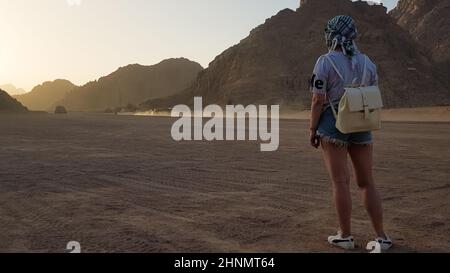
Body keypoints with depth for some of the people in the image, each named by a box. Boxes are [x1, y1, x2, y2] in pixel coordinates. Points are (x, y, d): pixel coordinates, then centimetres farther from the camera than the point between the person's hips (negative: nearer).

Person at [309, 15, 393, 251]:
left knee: (340, 182, 3)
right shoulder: (367, 63, 6)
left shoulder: (325, 62, -8)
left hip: (333, 125, -4)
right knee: (367, 182, 11)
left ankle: (345, 236, 12)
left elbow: (318, 100, -12)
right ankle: (381, 237, 10)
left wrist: (313, 130, -3)